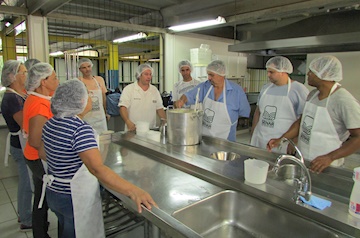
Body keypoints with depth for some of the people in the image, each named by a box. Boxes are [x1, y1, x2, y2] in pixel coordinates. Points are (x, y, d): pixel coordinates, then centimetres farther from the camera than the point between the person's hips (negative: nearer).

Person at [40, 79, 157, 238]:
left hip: (53, 193, 8)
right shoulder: (80, 129, -28)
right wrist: (133, 191, -46)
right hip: (75, 200, -8)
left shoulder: (50, 124, -1)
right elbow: (97, 169, -39)